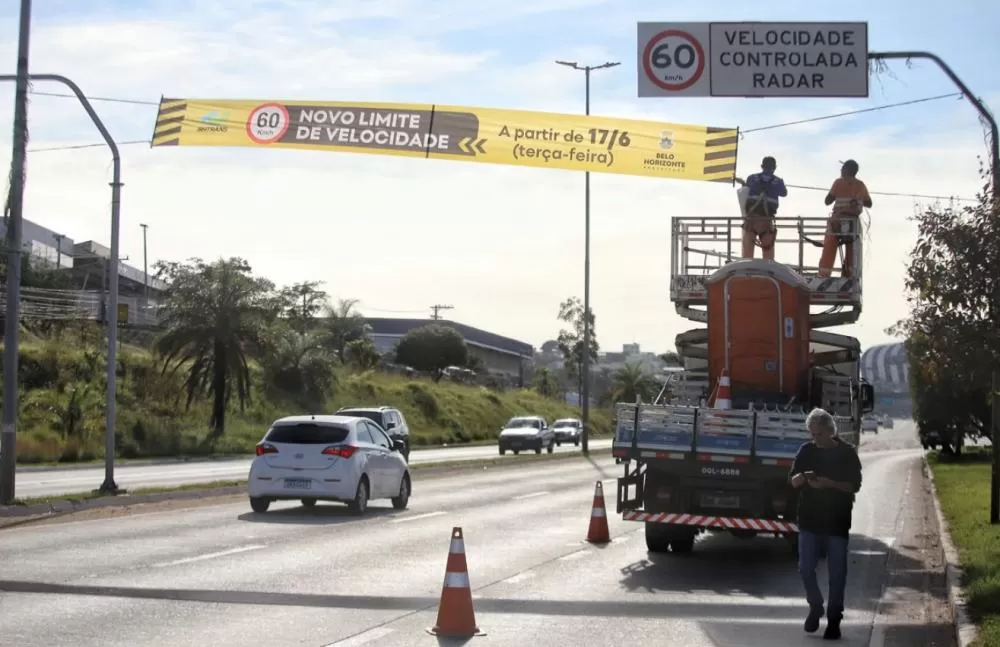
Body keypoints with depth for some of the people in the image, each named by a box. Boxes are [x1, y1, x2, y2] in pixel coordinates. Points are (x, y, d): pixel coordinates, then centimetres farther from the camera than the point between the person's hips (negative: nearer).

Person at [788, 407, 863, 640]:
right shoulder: (807, 451, 4)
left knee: (837, 573, 0)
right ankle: (815, 606, 24)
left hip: (837, 522, -2)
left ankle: (834, 619, 8)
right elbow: (792, 481, 5)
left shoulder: (847, 452, -3)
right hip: (809, 520, 2)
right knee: (806, 569, 0)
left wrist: (829, 483, -21)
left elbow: (854, 485, -7)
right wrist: (801, 477, -19)